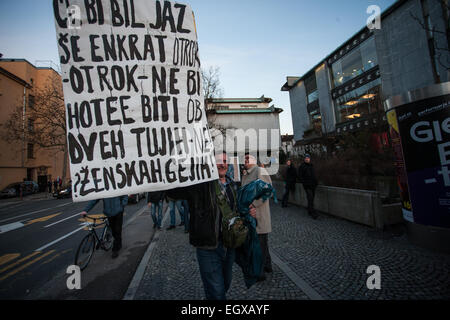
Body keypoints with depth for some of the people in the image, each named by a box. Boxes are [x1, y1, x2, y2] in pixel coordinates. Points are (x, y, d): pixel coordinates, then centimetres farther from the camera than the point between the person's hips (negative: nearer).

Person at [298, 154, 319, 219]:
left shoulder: (312, 166, 15)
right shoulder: (302, 166, -3)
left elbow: (313, 175, 23)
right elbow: (300, 176, -5)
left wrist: (315, 182, 11)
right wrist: (304, 182, -14)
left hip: (313, 185, 6)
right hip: (307, 185, -6)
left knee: (311, 198, 10)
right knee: (310, 198, -13)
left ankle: (309, 211, 22)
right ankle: (313, 213, -13)